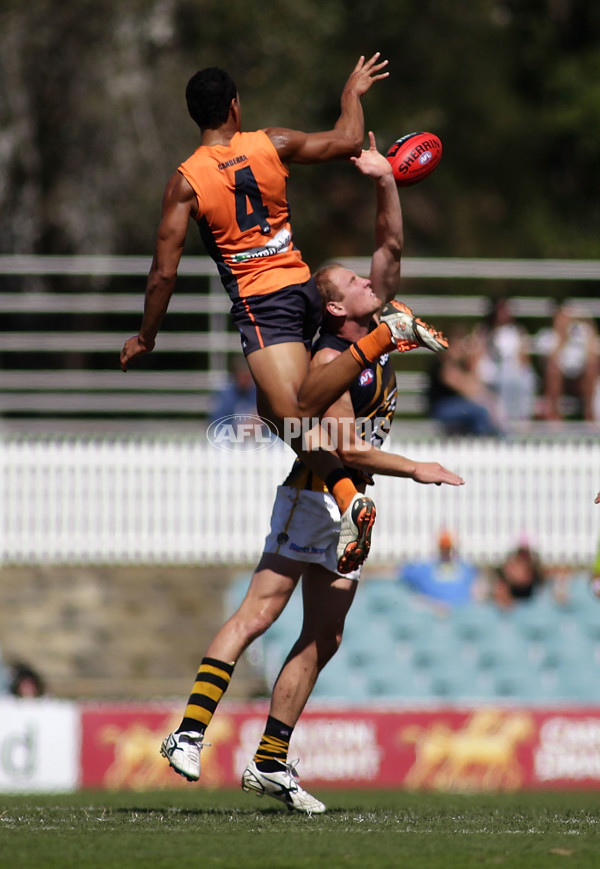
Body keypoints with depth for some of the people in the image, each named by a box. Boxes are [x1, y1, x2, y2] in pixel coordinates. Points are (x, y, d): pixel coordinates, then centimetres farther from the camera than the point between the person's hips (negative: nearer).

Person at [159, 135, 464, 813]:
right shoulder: (329, 361, -15)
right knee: (258, 612, -16)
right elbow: (347, 447, -21)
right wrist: (416, 470, -17)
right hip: (312, 496, -9)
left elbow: (391, 245, 10)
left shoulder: (377, 325, 8)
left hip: (349, 506, 9)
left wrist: (386, 182, -3)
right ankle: (190, 734, -23)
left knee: (322, 639, 6)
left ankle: (270, 762, 9)